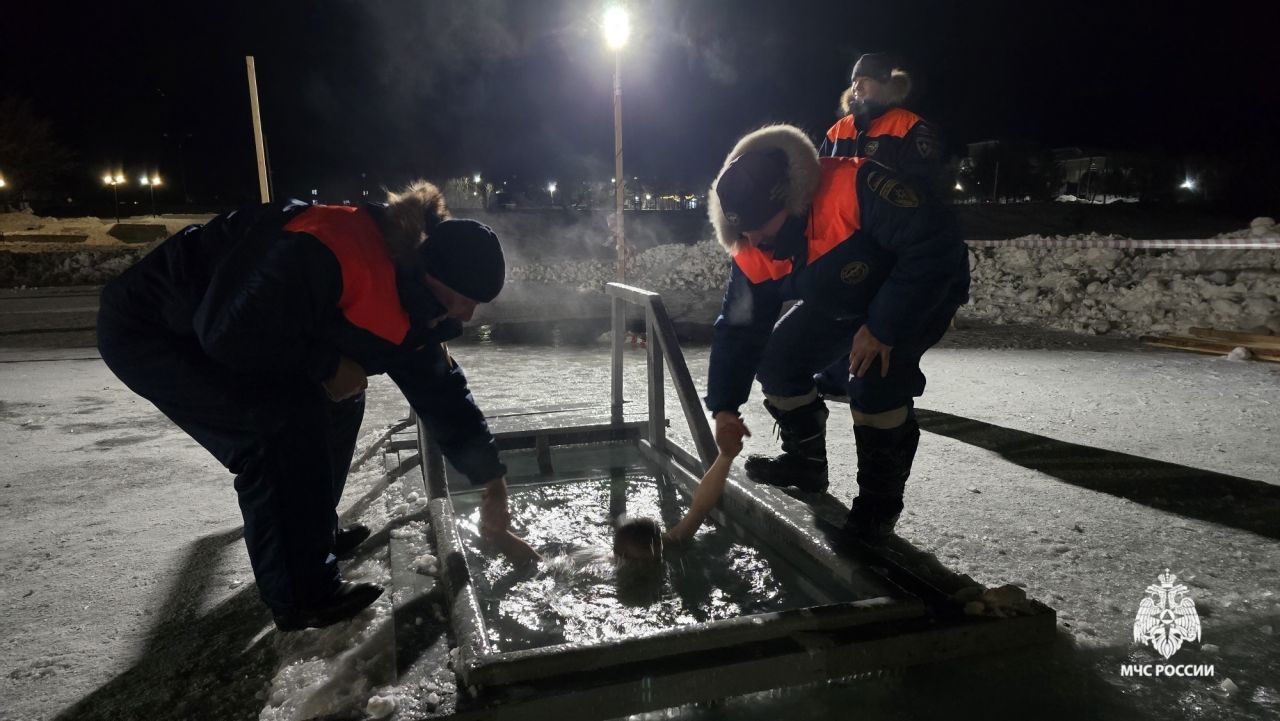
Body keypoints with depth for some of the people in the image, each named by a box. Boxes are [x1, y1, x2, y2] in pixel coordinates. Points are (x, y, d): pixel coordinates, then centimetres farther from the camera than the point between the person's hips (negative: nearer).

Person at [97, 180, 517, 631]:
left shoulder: (407, 300, -5)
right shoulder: (323, 254, -35)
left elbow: (441, 390, 3)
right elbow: (227, 334, -33)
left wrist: (493, 485, 5)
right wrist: (329, 365, -21)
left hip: (213, 331, 9)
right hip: (147, 331, -9)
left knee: (337, 402, 6)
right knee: (289, 418, -21)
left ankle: (314, 533, 23)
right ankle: (302, 595, -7)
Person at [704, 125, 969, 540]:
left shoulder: (855, 188, -40)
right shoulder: (752, 254, -17)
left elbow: (936, 244, -38)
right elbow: (738, 330, -9)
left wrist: (884, 328, -34)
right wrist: (725, 407, -15)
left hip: (925, 288, -6)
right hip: (842, 303, 7)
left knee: (876, 380, -27)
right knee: (778, 360, -2)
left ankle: (881, 498, -5)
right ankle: (806, 461, 21)